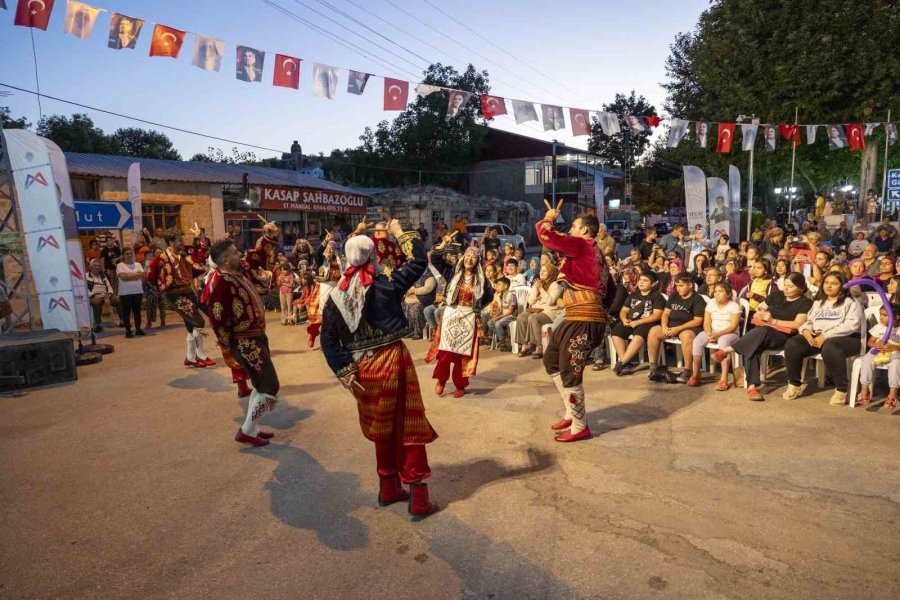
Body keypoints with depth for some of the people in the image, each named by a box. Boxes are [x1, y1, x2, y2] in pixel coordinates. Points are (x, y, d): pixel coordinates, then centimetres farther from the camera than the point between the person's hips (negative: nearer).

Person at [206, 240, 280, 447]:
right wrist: (230, 348, -17)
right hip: (245, 342, -10)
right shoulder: (220, 283, -23)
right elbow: (218, 320, -23)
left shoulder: (238, 272, 5)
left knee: (261, 384, 19)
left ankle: (252, 428, 31)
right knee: (270, 386, -4)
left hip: (256, 336, 10)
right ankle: (246, 431, 9)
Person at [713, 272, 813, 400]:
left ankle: (727, 350, -32)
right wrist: (760, 312, -1)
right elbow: (760, 308, 23)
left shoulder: (805, 303, 3)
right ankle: (752, 386, -40)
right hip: (763, 334, 4)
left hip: (784, 337, -4)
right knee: (752, 347, -33)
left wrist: (773, 321, -15)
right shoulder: (776, 295, 19)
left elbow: (798, 324, -9)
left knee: (762, 331, -39)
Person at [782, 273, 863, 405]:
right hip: (817, 337, 6)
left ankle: (841, 389, -25)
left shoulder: (851, 302, 4)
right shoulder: (818, 303, 24)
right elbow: (808, 321, 20)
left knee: (829, 348, -41)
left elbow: (851, 325, -11)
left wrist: (826, 336, -19)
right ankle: (795, 384, -10)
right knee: (792, 345, -21)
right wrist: (806, 330, -6)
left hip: (846, 338, -5)